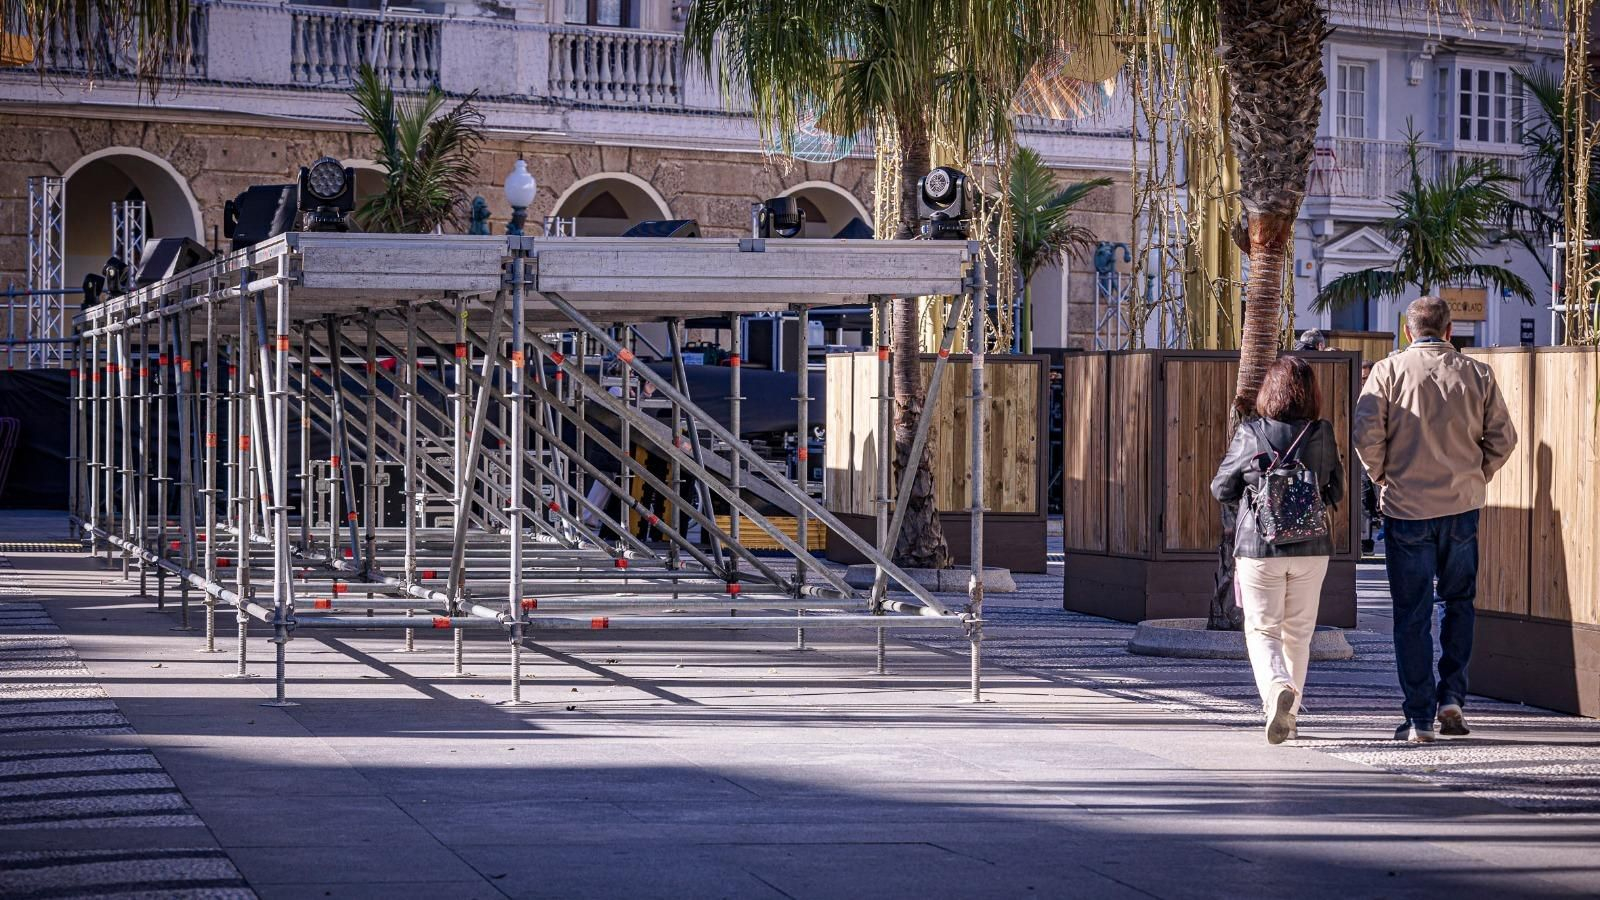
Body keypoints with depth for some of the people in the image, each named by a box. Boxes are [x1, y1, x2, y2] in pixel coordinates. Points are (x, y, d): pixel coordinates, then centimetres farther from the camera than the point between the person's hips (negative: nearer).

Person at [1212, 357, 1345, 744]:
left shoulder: (1250, 435, -10)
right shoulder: (1323, 435, -4)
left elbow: (1221, 488, -1)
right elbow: (1336, 492, 7)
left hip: (1259, 548, -2)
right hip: (1312, 550, 2)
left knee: (1262, 630, 5)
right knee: (1298, 633, 15)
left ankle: (1278, 687, -23)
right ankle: (1288, 714, 20)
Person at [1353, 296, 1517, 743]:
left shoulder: (1388, 370, -4)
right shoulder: (1477, 374, 2)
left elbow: (1366, 434, -12)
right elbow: (1503, 437, 2)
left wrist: (1382, 477, 4)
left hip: (1406, 507, -2)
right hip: (1463, 506, 2)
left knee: (1412, 614, 3)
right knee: (1459, 602, 20)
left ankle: (1419, 718, 2)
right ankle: (1452, 697, 11)